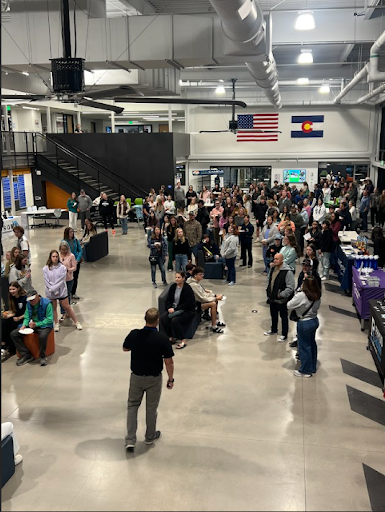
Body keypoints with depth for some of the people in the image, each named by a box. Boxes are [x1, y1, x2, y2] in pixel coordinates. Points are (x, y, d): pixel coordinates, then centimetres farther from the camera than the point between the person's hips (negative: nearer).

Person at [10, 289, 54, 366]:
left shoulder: (47, 303, -16)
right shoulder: (29, 303, 4)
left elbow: (49, 319, -17)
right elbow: (26, 317, 9)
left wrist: (36, 324, -24)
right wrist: (24, 325, -13)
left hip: (44, 325, -6)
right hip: (31, 325, 7)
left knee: (42, 336, -41)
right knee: (13, 334, -9)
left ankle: (42, 356, -15)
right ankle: (26, 355, -6)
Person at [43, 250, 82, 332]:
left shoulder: (62, 267, -10)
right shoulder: (45, 269, -6)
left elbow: (61, 280, -13)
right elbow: (47, 282, -9)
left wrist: (53, 288, -18)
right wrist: (53, 291, -15)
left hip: (62, 291, -1)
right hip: (50, 293, 1)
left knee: (67, 307, 6)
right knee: (53, 308, 13)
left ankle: (76, 322, 18)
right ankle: (56, 324, 30)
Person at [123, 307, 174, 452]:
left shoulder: (134, 334, -14)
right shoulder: (162, 338, -21)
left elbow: (125, 348, 6)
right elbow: (169, 362, -15)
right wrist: (171, 379, -2)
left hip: (136, 377, 2)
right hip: (154, 379, -2)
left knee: (132, 406, 16)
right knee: (151, 408, 17)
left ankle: (130, 440, 9)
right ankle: (150, 436, 34)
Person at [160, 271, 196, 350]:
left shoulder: (187, 288, -13)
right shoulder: (173, 287, 7)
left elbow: (188, 303, -19)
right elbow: (168, 300, 10)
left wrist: (175, 309, -22)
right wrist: (169, 308, -12)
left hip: (187, 311, -6)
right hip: (174, 309, 6)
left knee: (175, 320, -32)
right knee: (163, 318, -19)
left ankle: (183, 341, -17)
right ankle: (171, 337, -6)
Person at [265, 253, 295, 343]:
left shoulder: (287, 271, -23)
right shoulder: (273, 268, 2)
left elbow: (291, 287, -22)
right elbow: (269, 281, 18)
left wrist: (281, 295, -20)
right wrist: (268, 291, 10)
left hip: (281, 300, -7)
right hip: (272, 298, 7)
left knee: (283, 317, 8)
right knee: (273, 315, 24)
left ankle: (284, 335, 21)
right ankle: (273, 330, 44)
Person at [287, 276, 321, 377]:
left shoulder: (301, 296, -25)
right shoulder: (317, 296, -4)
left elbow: (289, 305, -16)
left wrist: (295, 297, -1)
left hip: (304, 323, -7)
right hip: (314, 321, 7)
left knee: (304, 346, 6)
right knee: (312, 344, 20)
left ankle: (306, 371, 17)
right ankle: (313, 367, 33)